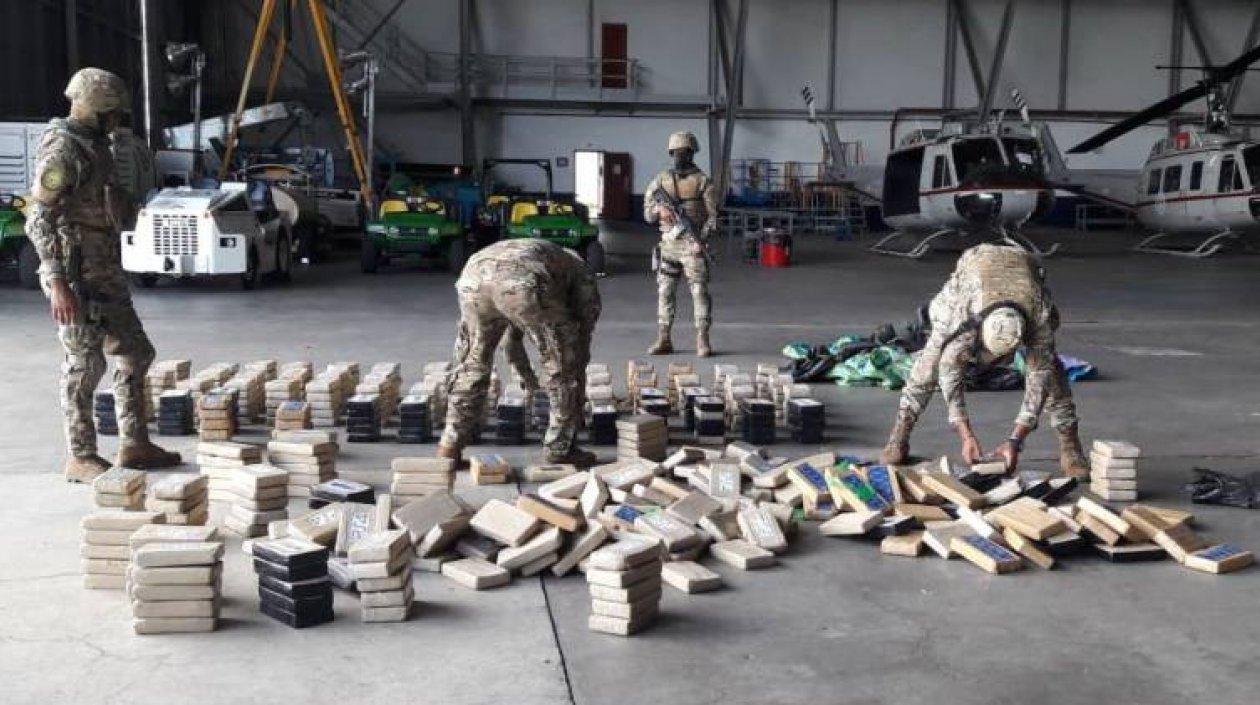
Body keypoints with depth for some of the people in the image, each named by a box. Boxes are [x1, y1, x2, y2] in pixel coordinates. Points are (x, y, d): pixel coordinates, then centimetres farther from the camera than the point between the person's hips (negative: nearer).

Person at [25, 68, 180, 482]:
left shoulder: (93, 146, 15)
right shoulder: (62, 151, -14)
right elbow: (40, 221, -19)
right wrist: (58, 284, -24)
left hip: (106, 274, 10)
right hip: (75, 277, -9)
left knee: (135, 355, 11)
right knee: (85, 364, -3)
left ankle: (134, 446, 19)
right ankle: (81, 458, 7)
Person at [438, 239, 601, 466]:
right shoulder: (583, 278, 32)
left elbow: (512, 344, 53)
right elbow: (582, 346, 31)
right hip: (525, 285, -5)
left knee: (472, 363, 27)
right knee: (566, 366, 15)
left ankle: (450, 447, 28)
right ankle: (559, 451, 23)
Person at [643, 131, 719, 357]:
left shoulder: (703, 181, -1)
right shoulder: (661, 180, 9)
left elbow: (713, 216, -4)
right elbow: (647, 213, 10)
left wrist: (701, 239, -17)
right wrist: (659, 210, -12)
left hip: (693, 244, -4)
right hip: (668, 244, 4)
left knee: (700, 291, -6)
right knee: (664, 292, 4)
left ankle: (702, 341, -2)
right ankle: (663, 340, 11)